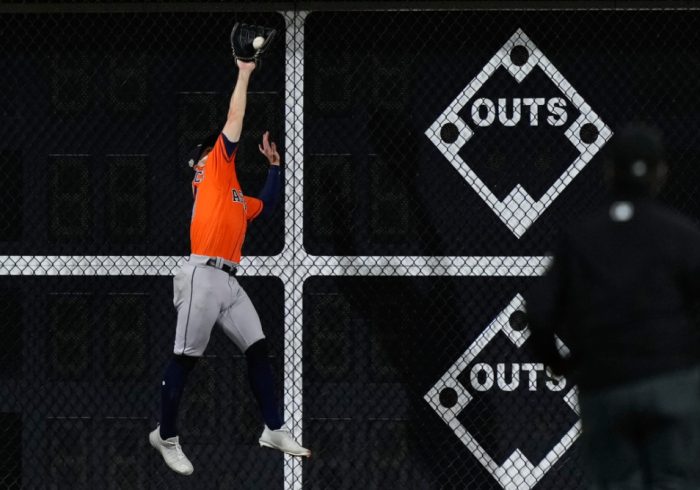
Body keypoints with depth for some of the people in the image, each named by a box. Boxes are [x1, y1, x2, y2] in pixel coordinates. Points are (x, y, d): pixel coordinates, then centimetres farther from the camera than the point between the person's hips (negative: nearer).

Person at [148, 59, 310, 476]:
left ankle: (275, 430, 7)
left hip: (230, 281, 8)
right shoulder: (212, 177, 4)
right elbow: (235, 121, 3)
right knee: (185, 359, -3)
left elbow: (269, 203, 42)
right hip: (204, 276, -8)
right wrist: (244, 73, 10)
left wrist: (274, 164, 35)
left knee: (259, 350, 4)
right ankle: (166, 437, 5)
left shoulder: (238, 199, 24)